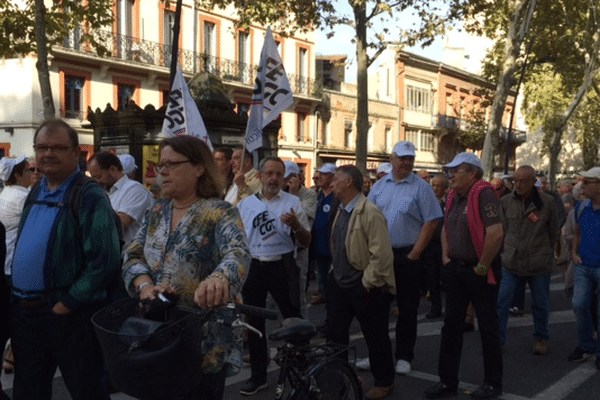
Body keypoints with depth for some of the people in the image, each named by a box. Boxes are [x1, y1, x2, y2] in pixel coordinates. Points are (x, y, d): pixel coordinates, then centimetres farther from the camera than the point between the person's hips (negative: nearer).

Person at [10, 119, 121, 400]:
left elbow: (105, 259, -20)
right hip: (22, 311, 7)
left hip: (68, 313, -7)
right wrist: (17, 297, 11)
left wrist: (67, 304, -18)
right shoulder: (35, 193, 11)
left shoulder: (89, 195, -13)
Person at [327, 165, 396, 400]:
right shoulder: (341, 210, 8)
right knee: (334, 333, 15)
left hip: (365, 286, -8)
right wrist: (335, 272, 15)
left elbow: (381, 254, -23)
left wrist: (366, 283, -19)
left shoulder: (370, 212, -20)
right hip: (339, 282, 8)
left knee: (375, 337, 9)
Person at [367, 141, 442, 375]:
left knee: (407, 309, 5)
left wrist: (414, 255, -11)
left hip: (408, 256, -3)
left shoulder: (421, 188, -4)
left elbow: (431, 222, -8)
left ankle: (404, 357, 18)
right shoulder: (379, 186, 8)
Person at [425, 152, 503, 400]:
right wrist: (445, 257, 10)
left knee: (488, 327, 7)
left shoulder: (483, 194, -17)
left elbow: (496, 233, -27)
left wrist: (482, 267, -20)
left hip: (478, 271, -8)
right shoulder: (453, 196, 9)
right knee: (451, 325, 12)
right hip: (455, 269, 8)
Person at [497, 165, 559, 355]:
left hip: (539, 263, 0)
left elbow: (553, 233, 7)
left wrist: (543, 252, 9)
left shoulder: (547, 202, -5)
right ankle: (498, 339, 10)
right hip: (510, 261, 1)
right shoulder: (506, 201, -2)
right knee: (501, 302, -1)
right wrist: (507, 249, 7)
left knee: (540, 304, 14)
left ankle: (541, 338, 33)